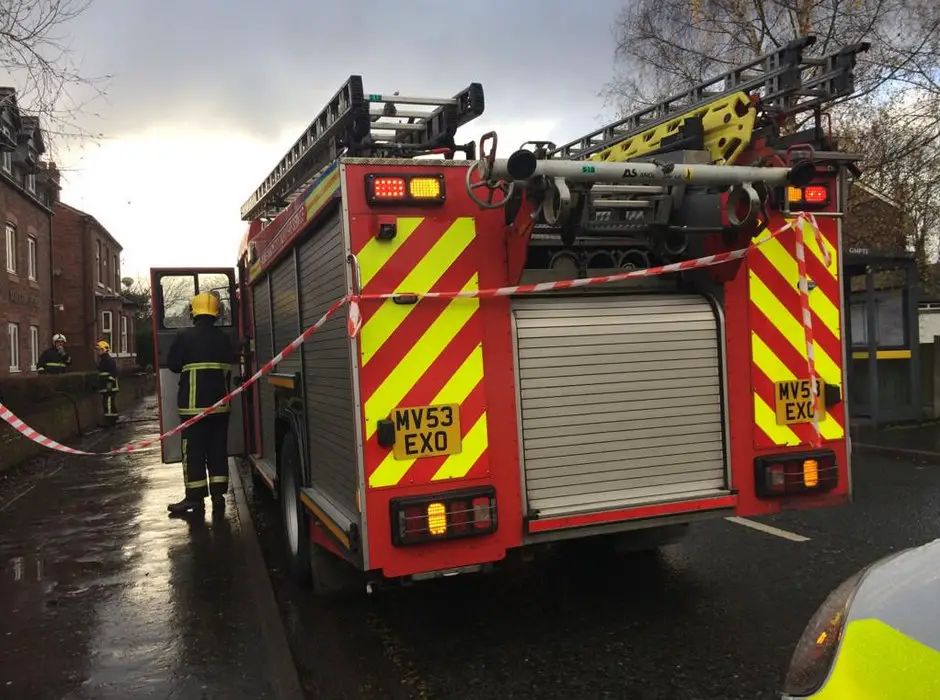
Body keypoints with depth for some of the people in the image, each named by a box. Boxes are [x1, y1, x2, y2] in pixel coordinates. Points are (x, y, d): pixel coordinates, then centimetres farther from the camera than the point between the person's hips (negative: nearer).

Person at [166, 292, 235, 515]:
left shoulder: (185, 336, -8)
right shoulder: (223, 338, 5)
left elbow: (173, 364, -1)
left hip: (194, 404, -4)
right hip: (220, 403, 4)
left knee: (193, 451, 1)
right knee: (218, 449, 9)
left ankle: (195, 498, 2)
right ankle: (218, 495, 11)